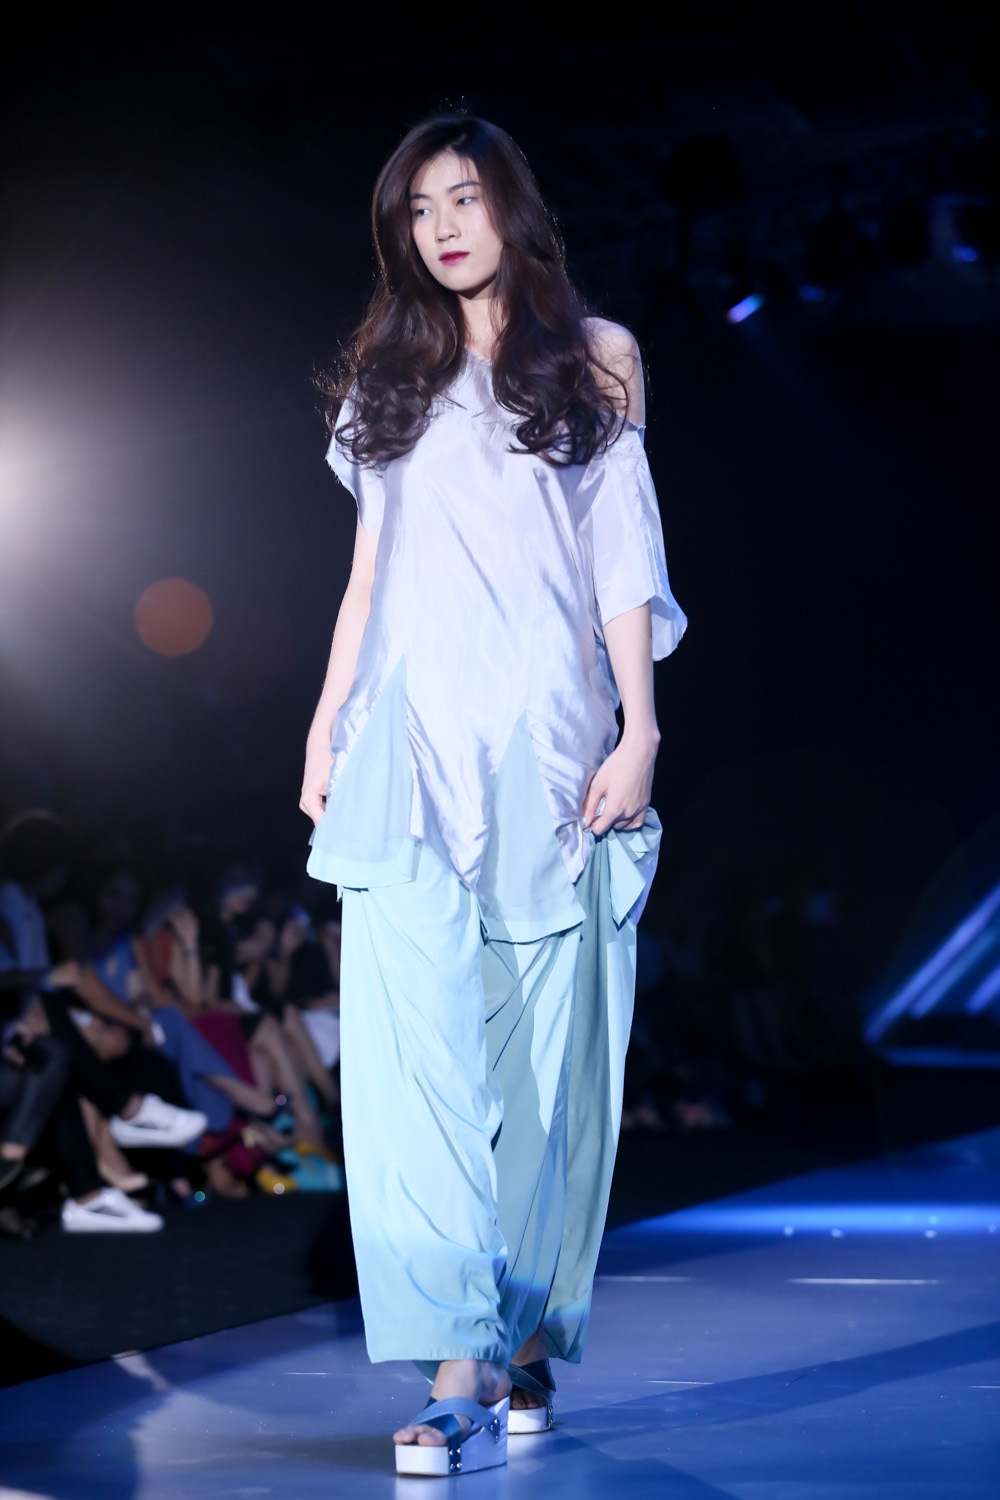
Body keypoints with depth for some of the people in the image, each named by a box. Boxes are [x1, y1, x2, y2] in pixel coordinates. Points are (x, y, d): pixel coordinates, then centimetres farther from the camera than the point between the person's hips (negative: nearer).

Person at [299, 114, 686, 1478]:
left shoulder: (592, 364, 9)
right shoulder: (395, 379, 17)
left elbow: (624, 560, 5)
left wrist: (639, 730, -3)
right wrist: (329, 723, 12)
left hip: (548, 745, -1)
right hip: (412, 749, 2)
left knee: (543, 1055, 0)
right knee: (416, 1046, -12)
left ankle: (528, 1344, 11)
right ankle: (462, 1369, -15)